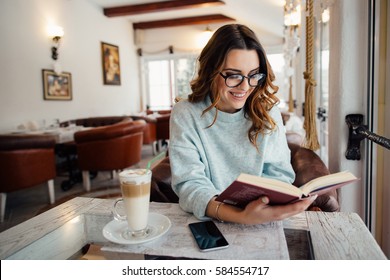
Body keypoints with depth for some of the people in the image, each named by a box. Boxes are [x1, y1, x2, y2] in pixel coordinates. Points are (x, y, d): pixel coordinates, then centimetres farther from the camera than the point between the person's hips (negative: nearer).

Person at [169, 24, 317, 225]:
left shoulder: (269, 114, 1)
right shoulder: (185, 114, -8)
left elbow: (279, 176, 1)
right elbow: (189, 184, -15)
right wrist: (242, 217, -32)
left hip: (264, 224, 3)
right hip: (205, 224, -2)